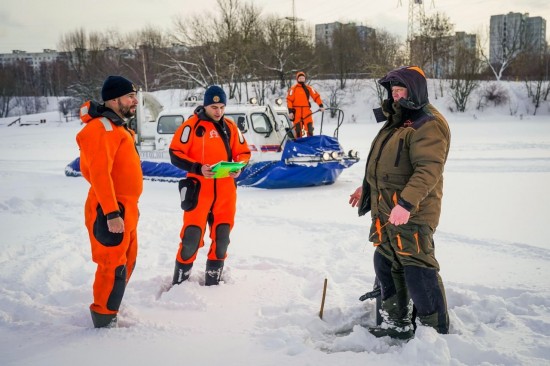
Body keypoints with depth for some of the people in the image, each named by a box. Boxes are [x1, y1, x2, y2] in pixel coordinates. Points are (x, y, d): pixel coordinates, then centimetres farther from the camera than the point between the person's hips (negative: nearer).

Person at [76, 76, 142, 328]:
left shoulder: (118, 126, 15)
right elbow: (99, 174, -24)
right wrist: (112, 213, -27)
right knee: (114, 267, -4)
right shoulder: (101, 128, -17)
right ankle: (104, 320, 7)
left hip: (125, 210, 10)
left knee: (127, 261, 19)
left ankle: (110, 307, 33)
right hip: (110, 213, -10)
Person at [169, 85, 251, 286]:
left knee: (222, 236, 11)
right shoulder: (192, 125, -6)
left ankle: (213, 281, 26)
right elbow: (176, 154, -8)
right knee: (191, 236, -6)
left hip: (225, 191, 5)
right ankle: (180, 282, 10)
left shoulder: (230, 127, 8)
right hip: (199, 189, -5)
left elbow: (243, 153, 15)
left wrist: (238, 168, -7)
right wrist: (198, 168, -21)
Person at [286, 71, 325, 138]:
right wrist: (290, 111, -9)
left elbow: (316, 96, 8)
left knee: (309, 128, 1)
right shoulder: (293, 88, 0)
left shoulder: (308, 88, 9)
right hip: (297, 112, -2)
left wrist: (321, 106, -4)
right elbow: (289, 100, -3)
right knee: (298, 129, 2)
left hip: (306, 111, 2)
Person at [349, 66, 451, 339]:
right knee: (386, 265, 16)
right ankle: (398, 323, 29)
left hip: (411, 215, -10)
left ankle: (437, 330, 8)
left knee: (418, 272, -6)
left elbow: (429, 170, -27)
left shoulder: (428, 125, -15)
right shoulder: (397, 121, 17)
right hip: (386, 212, 10)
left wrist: (406, 203, -35)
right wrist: (366, 188, 28)